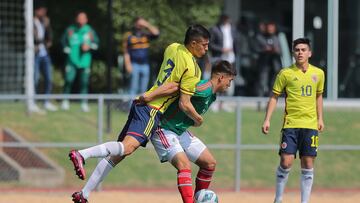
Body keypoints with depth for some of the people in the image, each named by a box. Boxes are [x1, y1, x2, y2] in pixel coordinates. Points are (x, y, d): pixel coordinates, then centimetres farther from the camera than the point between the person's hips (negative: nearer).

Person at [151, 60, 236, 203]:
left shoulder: (211, 95, 8)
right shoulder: (204, 89, -24)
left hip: (181, 131, 10)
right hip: (164, 130, -10)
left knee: (210, 163, 12)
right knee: (185, 165, -27)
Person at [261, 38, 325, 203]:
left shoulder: (318, 73, 7)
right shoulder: (285, 73, -2)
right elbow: (274, 97, 2)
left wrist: (320, 118, 16)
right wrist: (267, 120, -4)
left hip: (310, 125, 3)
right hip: (290, 124, -3)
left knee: (308, 165, 3)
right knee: (286, 162, -10)